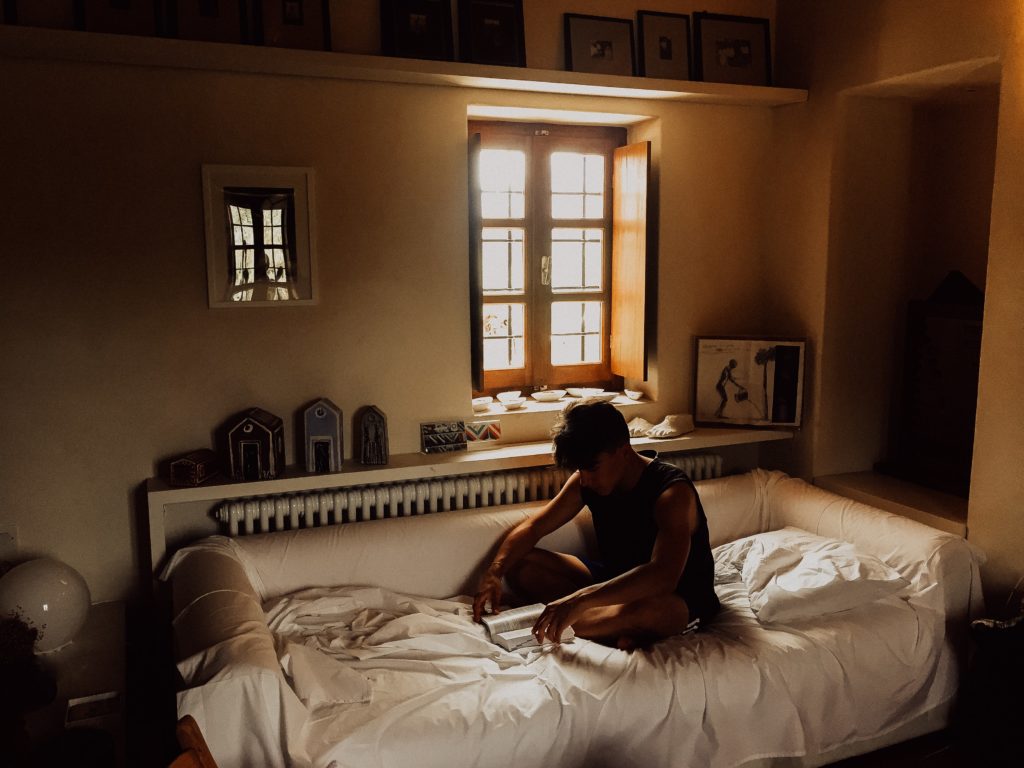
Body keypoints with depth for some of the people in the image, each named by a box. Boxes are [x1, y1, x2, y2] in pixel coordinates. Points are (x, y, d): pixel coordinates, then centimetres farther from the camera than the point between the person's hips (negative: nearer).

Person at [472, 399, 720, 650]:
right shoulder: (585, 482, -5)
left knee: (647, 610, -45)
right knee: (520, 563, -10)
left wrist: (580, 600, -49)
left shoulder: (672, 491, -26)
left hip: (678, 599, -7)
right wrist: (494, 572, -20)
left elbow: (664, 576, -40)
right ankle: (616, 628, -21)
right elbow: (533, 526, 0)